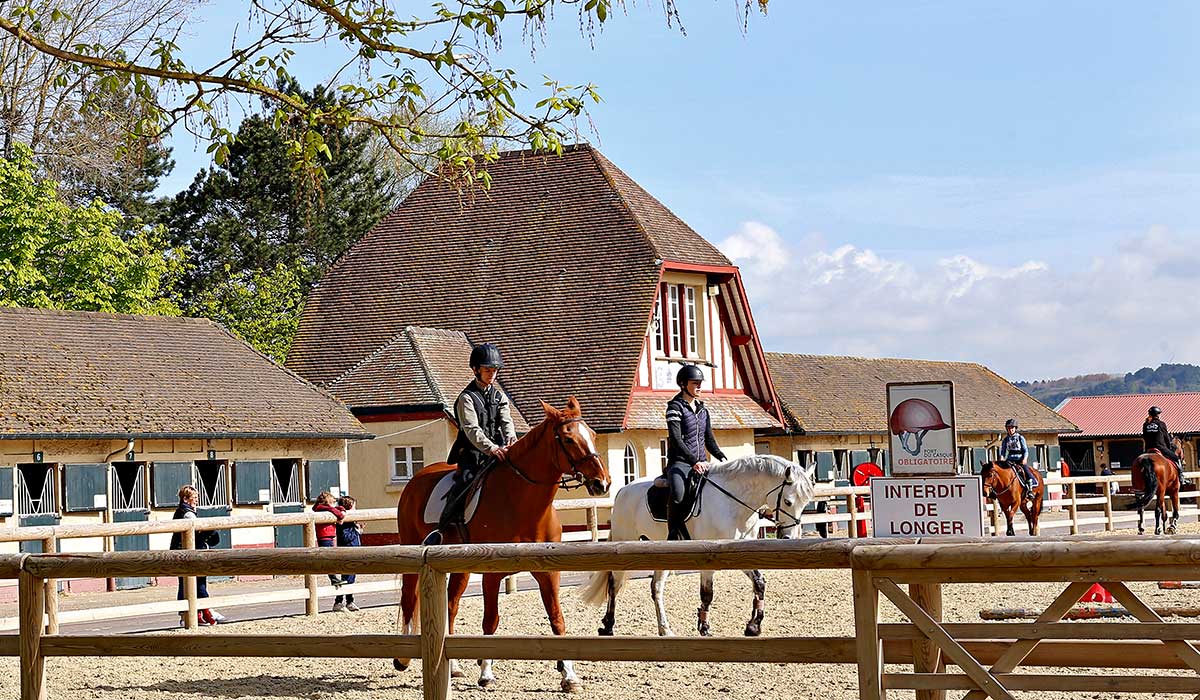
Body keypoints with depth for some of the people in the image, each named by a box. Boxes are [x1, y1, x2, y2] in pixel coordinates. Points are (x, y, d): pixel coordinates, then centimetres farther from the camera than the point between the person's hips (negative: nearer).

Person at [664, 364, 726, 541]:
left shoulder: (702, 410, 18)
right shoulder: (675, 408, -3)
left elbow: (709, 440, 21)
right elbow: (676, 440, -14)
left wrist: (721, 457, 2)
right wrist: (694, 462, -25)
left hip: (701, 464, 7)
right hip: (680, 462, -7)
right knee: (677, 494, -34)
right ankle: (673, 537, -26)